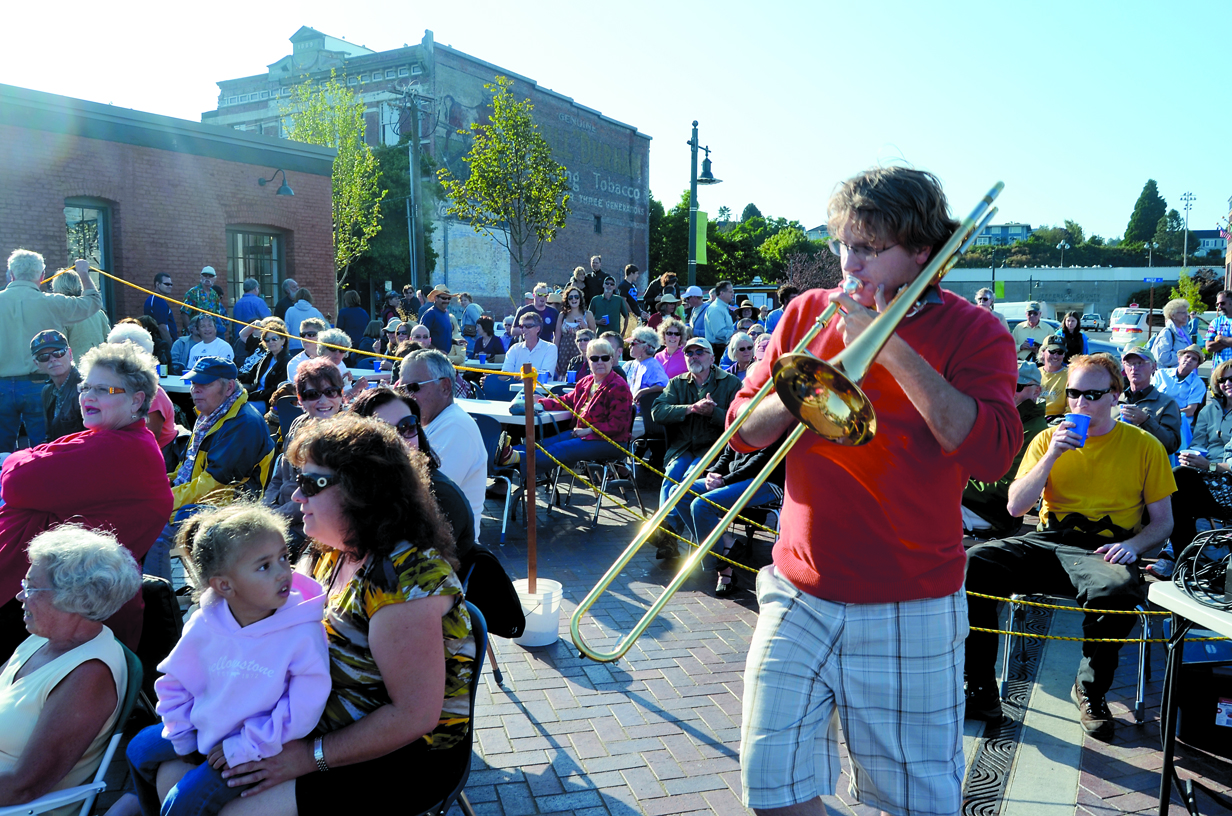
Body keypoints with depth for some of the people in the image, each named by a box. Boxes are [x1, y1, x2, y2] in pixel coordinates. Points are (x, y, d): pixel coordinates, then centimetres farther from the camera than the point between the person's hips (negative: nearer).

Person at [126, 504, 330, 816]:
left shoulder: (304, 632, -29)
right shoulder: (203, 625, -16)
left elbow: (302, 710, -23)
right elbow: (176, 682, 4)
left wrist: (243, 747, -18)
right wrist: (183, 740, 5)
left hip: (257, 748, -5)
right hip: (206, 729, 6)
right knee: (139, 749, 19)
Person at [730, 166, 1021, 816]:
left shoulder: (972, 333, -3)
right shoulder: (808, 313, 6)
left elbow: (992, 452, -19)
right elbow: (743, 430, 5)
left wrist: (893, 350, -19)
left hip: (910, 609, -2)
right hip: (800, 595, 3)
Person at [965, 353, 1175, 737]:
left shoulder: (1144, 445, 6)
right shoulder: (1048, 438, 10)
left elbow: (1163, 521, 9)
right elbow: (1015, 507, 1)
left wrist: (1132, 546, -13)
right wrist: (1053, 454, -8)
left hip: (1103, 549, -2)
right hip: (1047, 542, 2)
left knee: (1118, 588, -39)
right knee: (972, 563, -25)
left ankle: (1090, 690, -9)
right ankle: (980, 691, -16)